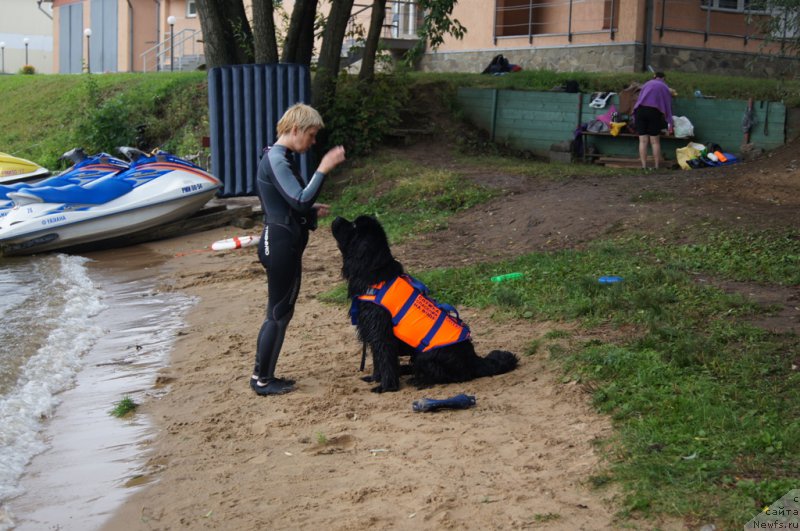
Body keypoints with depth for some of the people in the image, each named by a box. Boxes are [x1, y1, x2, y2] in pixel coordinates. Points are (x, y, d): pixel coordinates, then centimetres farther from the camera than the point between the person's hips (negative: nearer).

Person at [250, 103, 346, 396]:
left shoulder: (282, 157, 15)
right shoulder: (276, 160, -17)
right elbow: (301, 200, -25)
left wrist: (312, 210, 10)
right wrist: (323, 169, -22)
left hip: (286, 243, 10)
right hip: (280, 244, -10)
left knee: (282, 311, 14)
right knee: (278, 312, -3)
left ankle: (265, 375, 21)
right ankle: (261, 379, 6)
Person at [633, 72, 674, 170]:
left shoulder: (647, 84, 23)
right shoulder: (665, 88, 17)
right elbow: (668, 106, 11)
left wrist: (635, 119, 26)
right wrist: (669, 123, 9)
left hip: (640, 109, 2)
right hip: (654, 111, -2)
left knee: (643, 140, 1)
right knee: (655, 141, 3)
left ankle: (644, 166, -2)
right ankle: (657, 166, 2)